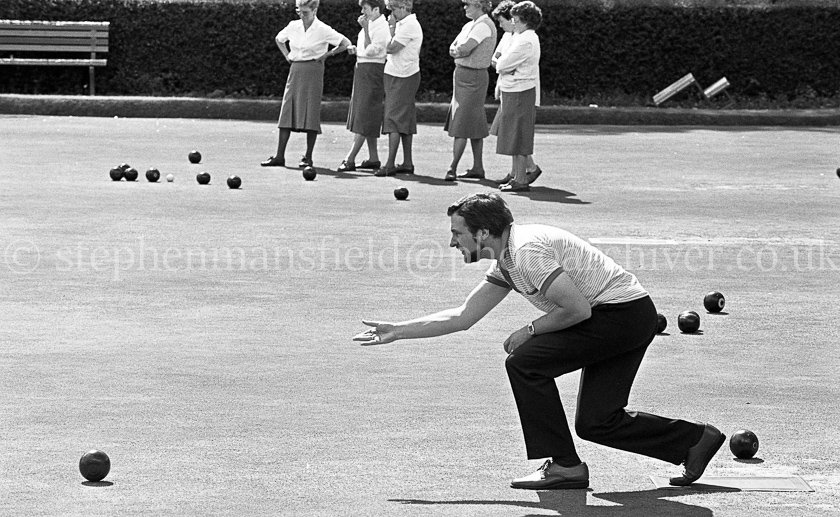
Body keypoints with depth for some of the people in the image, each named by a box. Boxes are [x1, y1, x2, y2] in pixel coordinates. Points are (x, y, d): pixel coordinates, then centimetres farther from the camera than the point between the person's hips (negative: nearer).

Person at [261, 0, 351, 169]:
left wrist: (326, 55, -6)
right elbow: (279, 39, 26)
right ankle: (279, 156, 0)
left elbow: (346, 44, -6)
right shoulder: (293, 26, 6)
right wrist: (287, 55, 13)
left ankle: (308, 157, 3)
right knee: (287, 111, 0)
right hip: (295, 71, 4)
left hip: (313, 71, -4)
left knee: (311, 114, -4)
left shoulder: (323, 30, -7)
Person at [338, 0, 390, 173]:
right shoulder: (371, 25, 14)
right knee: (366, 118, 13)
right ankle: (373, 158, 18)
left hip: (372, 72, -11)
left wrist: (365, 28, -21)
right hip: (362, 71, 11)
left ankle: (350, 159, -13)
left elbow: (371, 51, -24)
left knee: (364, 118, -10)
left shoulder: (381, 27, -15)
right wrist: (356, 50, 7)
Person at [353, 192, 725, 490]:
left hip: (621, 312, -10)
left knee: (525, 362, -11)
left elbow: (578, 309, -21)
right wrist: (397, 331, 17)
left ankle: (564, 466, -6)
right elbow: (463, 317, 18)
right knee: (595, 422, 8)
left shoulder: (527, 250, -19)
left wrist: (530, 331, -7)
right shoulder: (506, 262, 13)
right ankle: (695, 439, 16)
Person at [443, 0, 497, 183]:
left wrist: (457, 50, -1)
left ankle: (453, 168, -9)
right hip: (462, 73, 10)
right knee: (475, 126, 12)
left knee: (462, 125, -9)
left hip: (472, 77, -10)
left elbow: (463, 49, -21)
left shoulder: (484, 26, -15)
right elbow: (453, 49, 10)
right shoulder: (470, 25, 14)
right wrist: (459, 51, -9)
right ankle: (478, 168, 16)